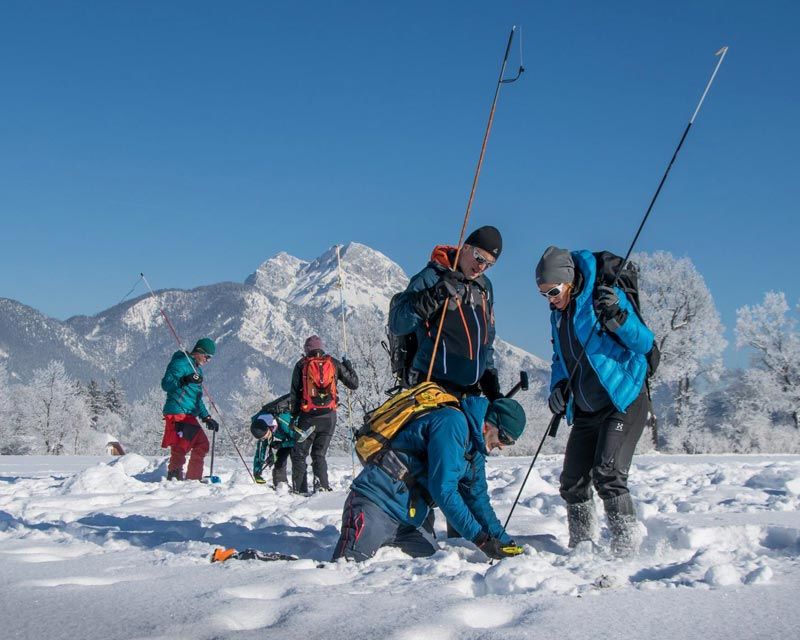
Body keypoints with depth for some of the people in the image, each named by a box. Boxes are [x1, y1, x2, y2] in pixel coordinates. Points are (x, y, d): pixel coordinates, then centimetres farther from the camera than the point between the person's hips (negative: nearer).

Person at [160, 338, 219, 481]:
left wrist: (206, 418, 23)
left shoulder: (197, 369, 25)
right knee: (181, 447, -17)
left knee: (202, 444, 9)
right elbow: (166, 384, -16)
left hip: (189, 415, 10)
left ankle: (194, 479, 14)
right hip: (177, 412, -10)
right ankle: (174, 475, -16)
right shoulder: (181, 363, -5)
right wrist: (184, 381, -31)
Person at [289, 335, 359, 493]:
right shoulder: (334, 363, 6)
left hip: (308, 417, -2)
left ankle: (299, 489, 1)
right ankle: (322, 485, -5)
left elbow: (295, 394, 0)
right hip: (329, 416, 2)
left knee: (299, 454, 8)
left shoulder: (302, 365, 2)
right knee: (319, 454, 11)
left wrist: (293, 415, 7)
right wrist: (349, 367, 27)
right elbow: (354, 384, 10)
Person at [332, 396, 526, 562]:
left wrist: (504, 542, 8)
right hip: (375, 504, -10)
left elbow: (478, 498, 18)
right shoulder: (453, 422, -18)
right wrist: (480, 537, -20)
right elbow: (443, 490, -23)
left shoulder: (475, 448, 13)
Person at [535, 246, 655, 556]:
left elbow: (645, 343, -17)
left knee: (607, 476, -21)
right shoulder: (558, 314, 10)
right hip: (585, 411, 8)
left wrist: (617, 316, -34)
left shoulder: (603, 297, -12)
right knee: (572, 483, 7)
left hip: (623, 403, -8)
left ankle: (627, 548, -16)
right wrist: (558, 386, 0)